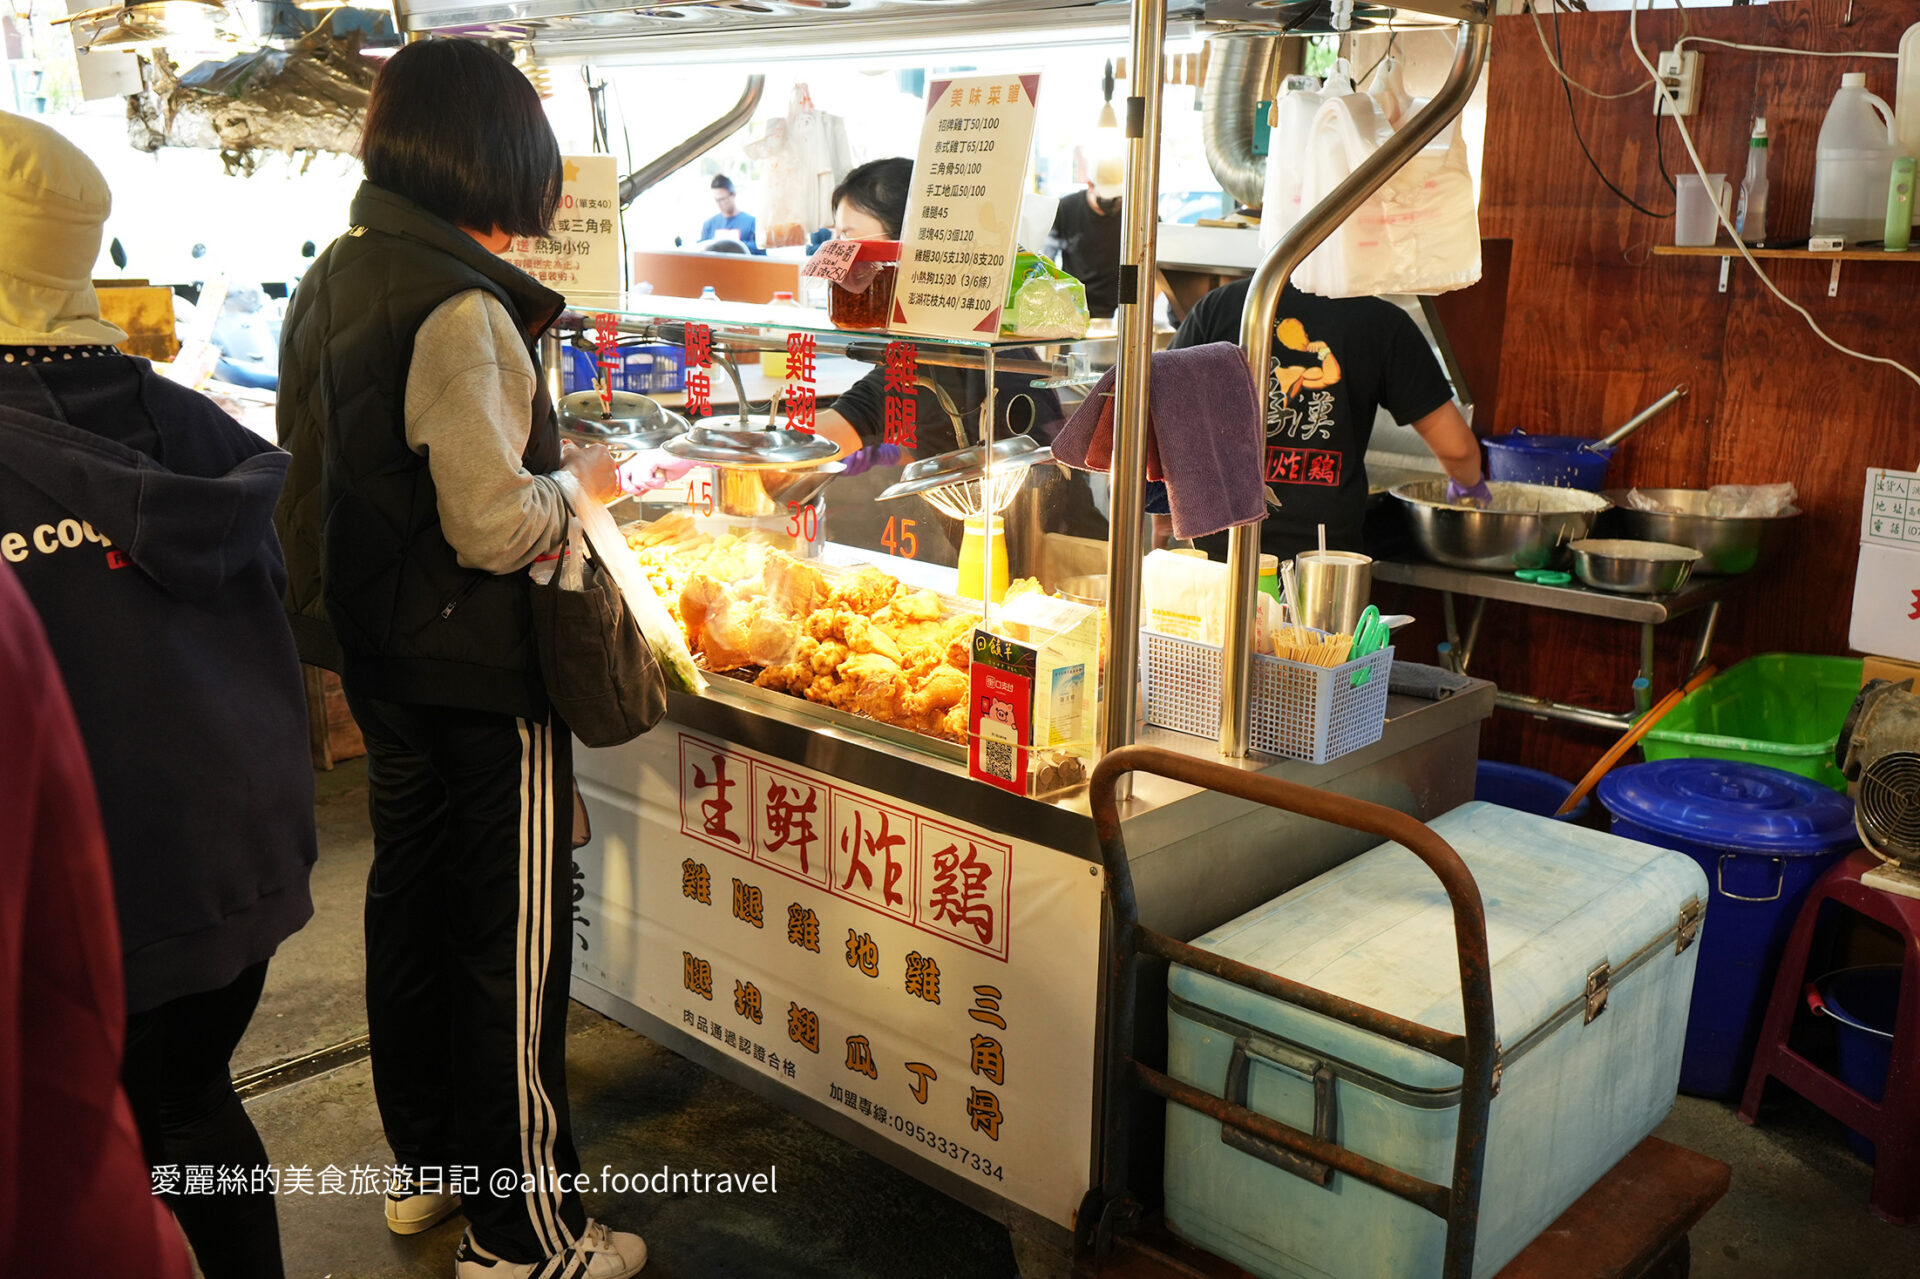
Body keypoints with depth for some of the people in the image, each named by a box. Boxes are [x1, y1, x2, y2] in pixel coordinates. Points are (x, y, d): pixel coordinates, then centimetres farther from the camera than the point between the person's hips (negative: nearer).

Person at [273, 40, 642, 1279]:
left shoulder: (329, 281, 6)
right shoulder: (462, 307, -22)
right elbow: (495, 527, -24)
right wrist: (577, 482, -5)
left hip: (379, 657, 9)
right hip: (484, 668, -9)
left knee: (411, 900, 20)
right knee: (514, 939, 3)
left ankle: (426, 1166, 38)